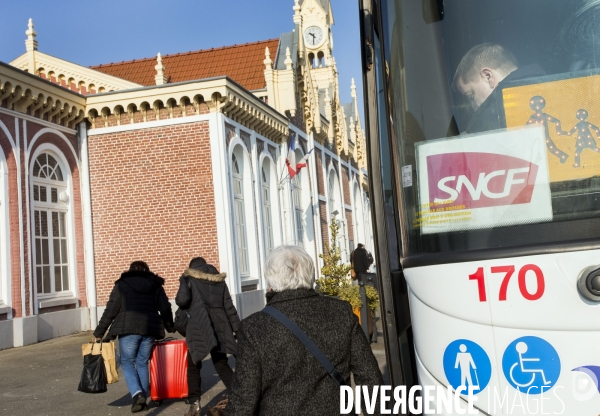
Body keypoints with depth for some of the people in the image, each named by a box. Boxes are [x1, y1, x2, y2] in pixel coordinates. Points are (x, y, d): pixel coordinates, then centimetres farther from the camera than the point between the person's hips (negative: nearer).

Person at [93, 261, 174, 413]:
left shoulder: (122, 284, 9)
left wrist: (99, 332, 7)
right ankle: (143, 398, 12)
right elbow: (165, 309, 12)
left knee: (127, 362, 8)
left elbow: (111, 310, 2)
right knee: (142, 363, 14)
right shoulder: (155, 285, 16)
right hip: (150, 328, 3)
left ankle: (137, 394, -11)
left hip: (128, 328, -3)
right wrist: (170, 327, 28)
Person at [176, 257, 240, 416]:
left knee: (193, 367, 6)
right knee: (222, 364, 13)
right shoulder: (219, 280, 17)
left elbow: (182, 300, -10)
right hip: (219, 326, 4)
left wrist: (188, 305, 14)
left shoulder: (188, 278, 6)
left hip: (198, 327, -4)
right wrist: (237, 329, 15)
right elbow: (229, 307, 13)